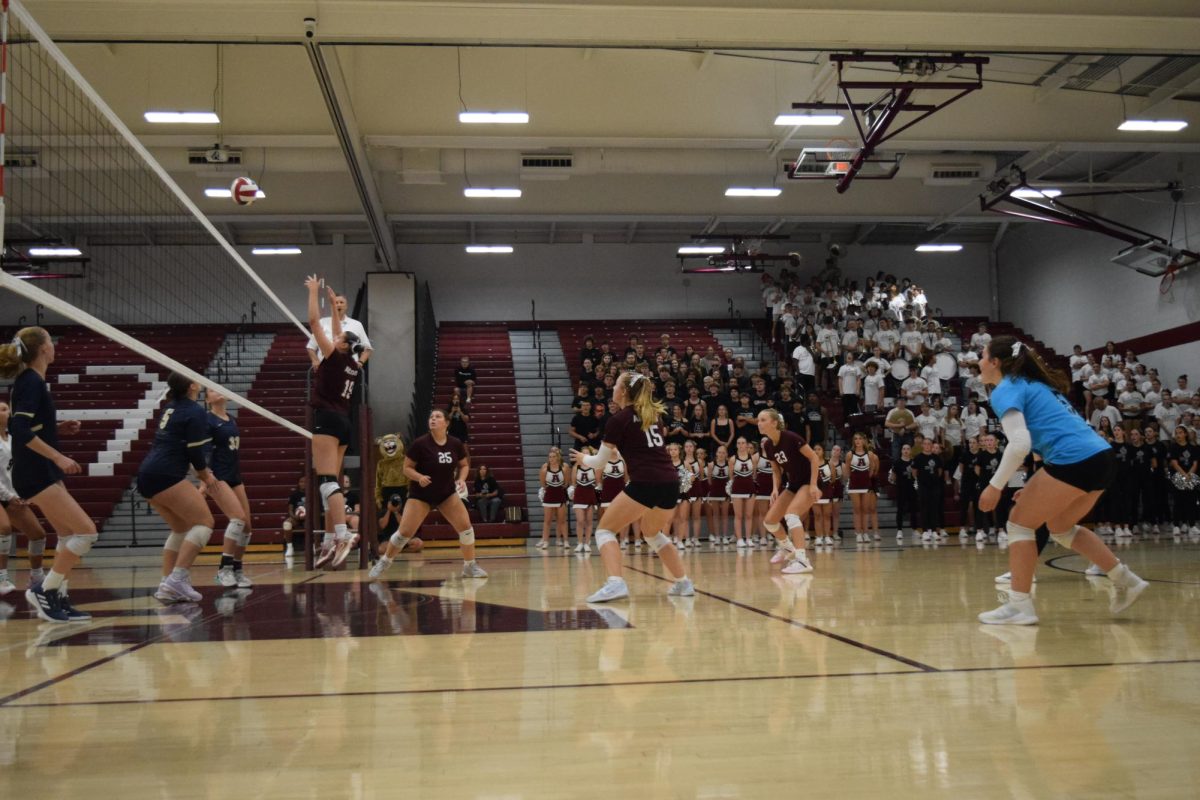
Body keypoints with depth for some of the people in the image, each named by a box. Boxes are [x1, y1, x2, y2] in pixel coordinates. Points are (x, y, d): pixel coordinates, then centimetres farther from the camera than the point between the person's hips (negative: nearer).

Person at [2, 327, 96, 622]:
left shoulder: (30, 381, 13)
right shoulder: (31, 382, -15)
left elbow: (30, 425, 19)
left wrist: (58, 427, 10)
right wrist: (59, 457, -25)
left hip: (42, 473, 10)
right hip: (36, 475, -10)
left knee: (70, 536, 12)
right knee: (86, 532, -10)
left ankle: (57, 599, 13)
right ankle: (44, 591, -3)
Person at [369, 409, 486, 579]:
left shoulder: (455, 444, -6)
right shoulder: (420, 443, -16)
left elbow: (464, 465, 8)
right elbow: (407, 468, -9)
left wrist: (461, 479, -10)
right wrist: (419, 477, -28)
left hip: (447, 493, 3)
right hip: (421, 494, -3)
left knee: (465, 525, -8)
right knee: (405, 531, -9)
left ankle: (470, 566, 9)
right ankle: (383, 563, 12)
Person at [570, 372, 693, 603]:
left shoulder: (618, 420, 1)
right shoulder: (654, 414, 19)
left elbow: (600, 461, 10)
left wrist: (583, 459, 31)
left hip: (644, 484, -7)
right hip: (670, 483, 7)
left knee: (605, 529, 4)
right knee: (652, 533, 29)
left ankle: (615, 583, -17)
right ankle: (683, 583, 25)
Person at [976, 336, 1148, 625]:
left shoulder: (1005, 390, -3)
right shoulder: (1034, 384, 25)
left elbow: (1019, 443, -17)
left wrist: (995, 486, -11)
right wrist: (1037, 486, 29)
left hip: (1074, 461, -9)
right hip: (1101, 456, 9)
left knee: (1019, 523, 3)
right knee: (1060, 527, 25)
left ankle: (1019, 606, 1)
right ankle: (1125, 581, 25)